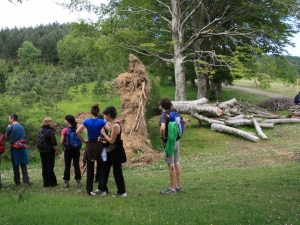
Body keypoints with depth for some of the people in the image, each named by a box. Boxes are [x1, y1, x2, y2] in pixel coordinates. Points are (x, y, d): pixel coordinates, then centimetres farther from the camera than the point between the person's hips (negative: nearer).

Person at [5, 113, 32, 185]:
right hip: (22, 147, 3)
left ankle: (17, 181, 10)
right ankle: (26, 180, -1)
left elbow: (6, 137, 1)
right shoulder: (21, 127, 8)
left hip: (14, 147, -3)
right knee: (23, 164, 6)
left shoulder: (10, 127, -8)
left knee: (15, 165, 6)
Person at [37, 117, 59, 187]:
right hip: (49, 151, -6)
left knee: (44, 167, 9)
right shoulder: (51, 131, -13)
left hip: (42, 151, 6)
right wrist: (56, 150, -10)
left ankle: (46, 182, 13)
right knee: (50, 166, 0)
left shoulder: (40, 131, 7)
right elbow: (54, 142, -17)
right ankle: (52, 182, 6)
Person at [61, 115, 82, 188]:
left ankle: (66, 182, 11)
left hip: (68, 150, -3)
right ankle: (78, 181, 10)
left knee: (67, 166, 7)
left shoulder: (65, 130, -12)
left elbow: (62, 142, -9)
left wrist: (65, 144, 9)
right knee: (76, 165, 9)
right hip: (76, 149, 3)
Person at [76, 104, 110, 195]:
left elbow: (77, 131, -10)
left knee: (90, 169, 6)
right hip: (99, 146, -1)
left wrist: (83, 141, -1)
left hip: (90, 146, 1)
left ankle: (89, 190, 9)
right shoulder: (101, 121, -6)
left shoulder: (87, 121, -2)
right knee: (101, 168, 10)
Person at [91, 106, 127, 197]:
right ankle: (102, 189, 20)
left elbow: (112, 141, -21)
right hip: (111, 151, 10)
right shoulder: (112, 124, 9)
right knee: (104, 169, 13)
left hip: (116, 151, -10)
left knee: (117, 171, 0)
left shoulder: (115, 125, -21)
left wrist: (103, 133, -11)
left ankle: (122, 191, 11)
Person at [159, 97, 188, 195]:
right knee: (176, 163, 15)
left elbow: (162, 128, -34)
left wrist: (162, 136, -16)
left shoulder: (164, 115, -17)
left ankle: (172, 188, 6)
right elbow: (185, 123, 18)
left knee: (171, 165, -1)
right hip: (177, 140, 8)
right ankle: (178, 185, 23)